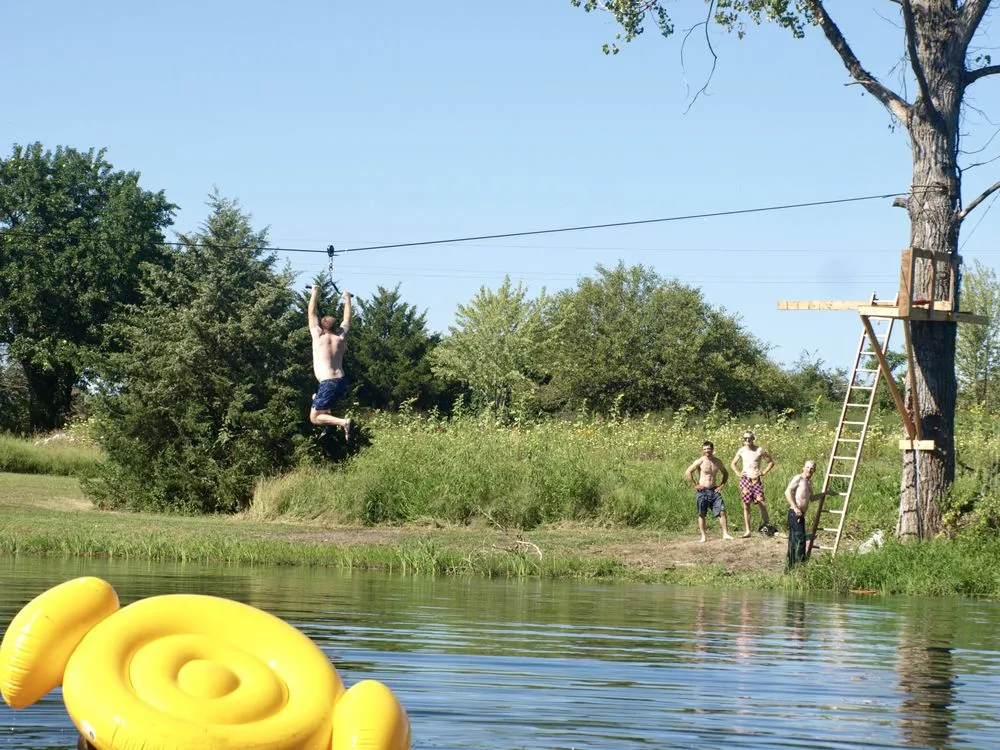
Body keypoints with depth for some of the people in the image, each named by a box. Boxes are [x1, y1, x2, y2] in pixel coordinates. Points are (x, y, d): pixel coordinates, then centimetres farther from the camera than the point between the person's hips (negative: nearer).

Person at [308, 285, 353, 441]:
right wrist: (347, 299, 38)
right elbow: (347, 319, 26)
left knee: (314, 417, -2)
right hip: (342, 382, 7)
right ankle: (330, 423, 13)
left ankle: (343, 422, -23)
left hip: (328, 384, -7)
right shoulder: (341, 337, 10)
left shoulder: (318, 335, -1)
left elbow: (312, 313, 8)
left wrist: (315, 293, 19)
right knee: (316, 397, 33)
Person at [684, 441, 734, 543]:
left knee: (722, 512, -6)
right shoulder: (700, 461, -6)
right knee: (702, 514, 1)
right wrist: (695, 485, -11)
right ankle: (703, 536, 7)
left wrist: (721, 485, 11)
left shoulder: (717, 462, 8)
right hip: (702, 491, -4)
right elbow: (687, 473, -9)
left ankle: (725, 534, -4)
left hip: (714, 491, 4)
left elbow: (725, 473, 24)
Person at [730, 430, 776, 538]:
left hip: (756, 479, -2)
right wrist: (738, 473, 5)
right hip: (745, 479, 2)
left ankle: (766, 525, -8)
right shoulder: (741, 451, 6)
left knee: (761, 503, -15)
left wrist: (763, 472, -2)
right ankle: (747, 530, 3)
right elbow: (733, 463, 21)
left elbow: (771, 462, 8)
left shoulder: (759, 450, -1)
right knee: (746, 505, 1)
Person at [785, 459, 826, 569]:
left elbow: (812, 498, 35)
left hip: (801, 515, 9)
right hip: (794, 514, -9)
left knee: (794, 541, 12)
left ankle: (791, 566, 16)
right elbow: (787, 492, -17)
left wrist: (825, 493, 30)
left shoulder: (809, 482, 21)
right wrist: (795, 508, -23)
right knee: (799, 539, -14)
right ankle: (799, 563, -15)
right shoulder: (798, 479, -6)